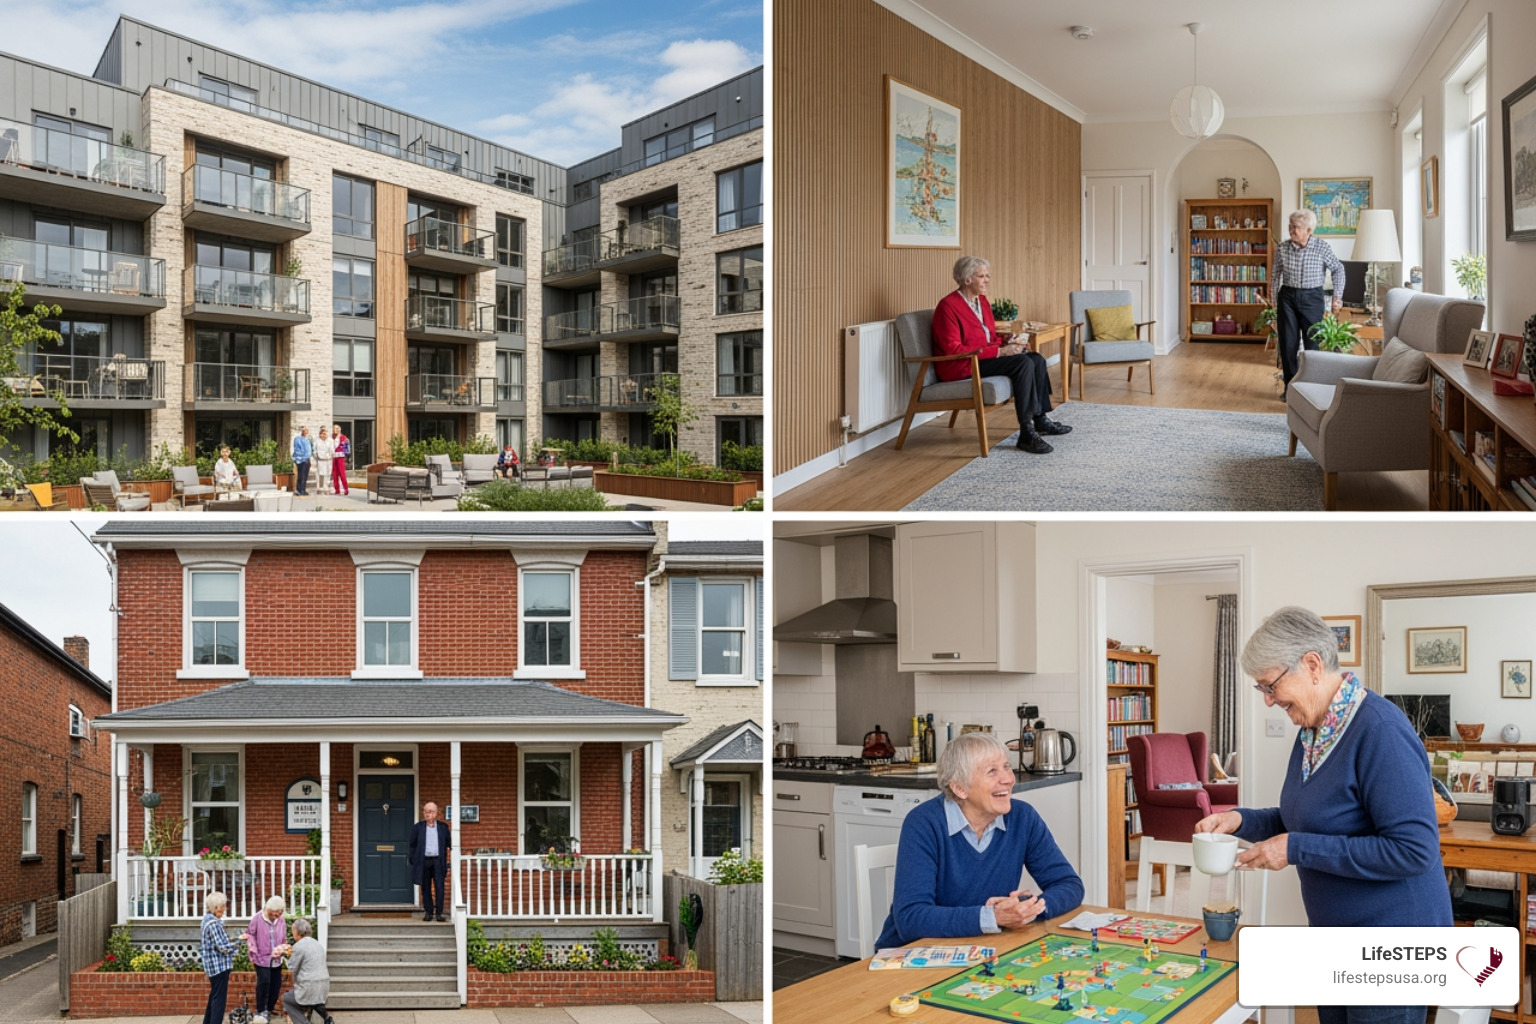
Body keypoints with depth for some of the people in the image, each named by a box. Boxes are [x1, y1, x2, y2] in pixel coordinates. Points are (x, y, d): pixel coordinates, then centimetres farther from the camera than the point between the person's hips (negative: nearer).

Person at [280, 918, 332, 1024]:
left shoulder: (298, 946, -11)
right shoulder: (318, 944, 15)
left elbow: (291, 970, -8)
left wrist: (290, 956, 9)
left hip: (309, 989, -8)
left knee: (286, 998, 17)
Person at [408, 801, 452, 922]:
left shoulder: (443, 827, 10)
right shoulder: (418, 827, 7)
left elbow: (449, 842, 10)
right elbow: (413, 844, 7)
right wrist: (412, 859, 1)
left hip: (438, 861, 0)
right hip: (424, 861, 0)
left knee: (439, 887, -5)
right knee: (426, 888, 4)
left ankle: (439, 913, -1)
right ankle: (428, 912, 12)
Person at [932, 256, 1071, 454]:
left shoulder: (982, 301, 12)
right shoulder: (948, 306, -15)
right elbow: (953, 349, -22)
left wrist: (1007, 341, -4)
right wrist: (999, 351, -23)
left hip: (983, 358, 9)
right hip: (960, 366, -9)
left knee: (1037, 359, -8)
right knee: (1023, 363, -25)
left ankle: (1041, 420, 1)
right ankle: (1026, 434, -25)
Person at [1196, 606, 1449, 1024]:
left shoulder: (1379, 730, -23)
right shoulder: (1313, 731, 5)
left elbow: (1414, 850, -27)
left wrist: (1297, 849, -25)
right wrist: (1242, 820, -1)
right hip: (1334, 938, 9)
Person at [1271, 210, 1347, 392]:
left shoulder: (1322, 247, -9)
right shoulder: (1283, 248, -3)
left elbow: (1338, 269, 3)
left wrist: (1337, 297, -1)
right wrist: (1275, 303, 9)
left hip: (1312, 297, -2)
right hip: (1288, 297, 2)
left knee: (1313, 342, 0)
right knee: (1288, 343, 3)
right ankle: (1290, 385, 14)